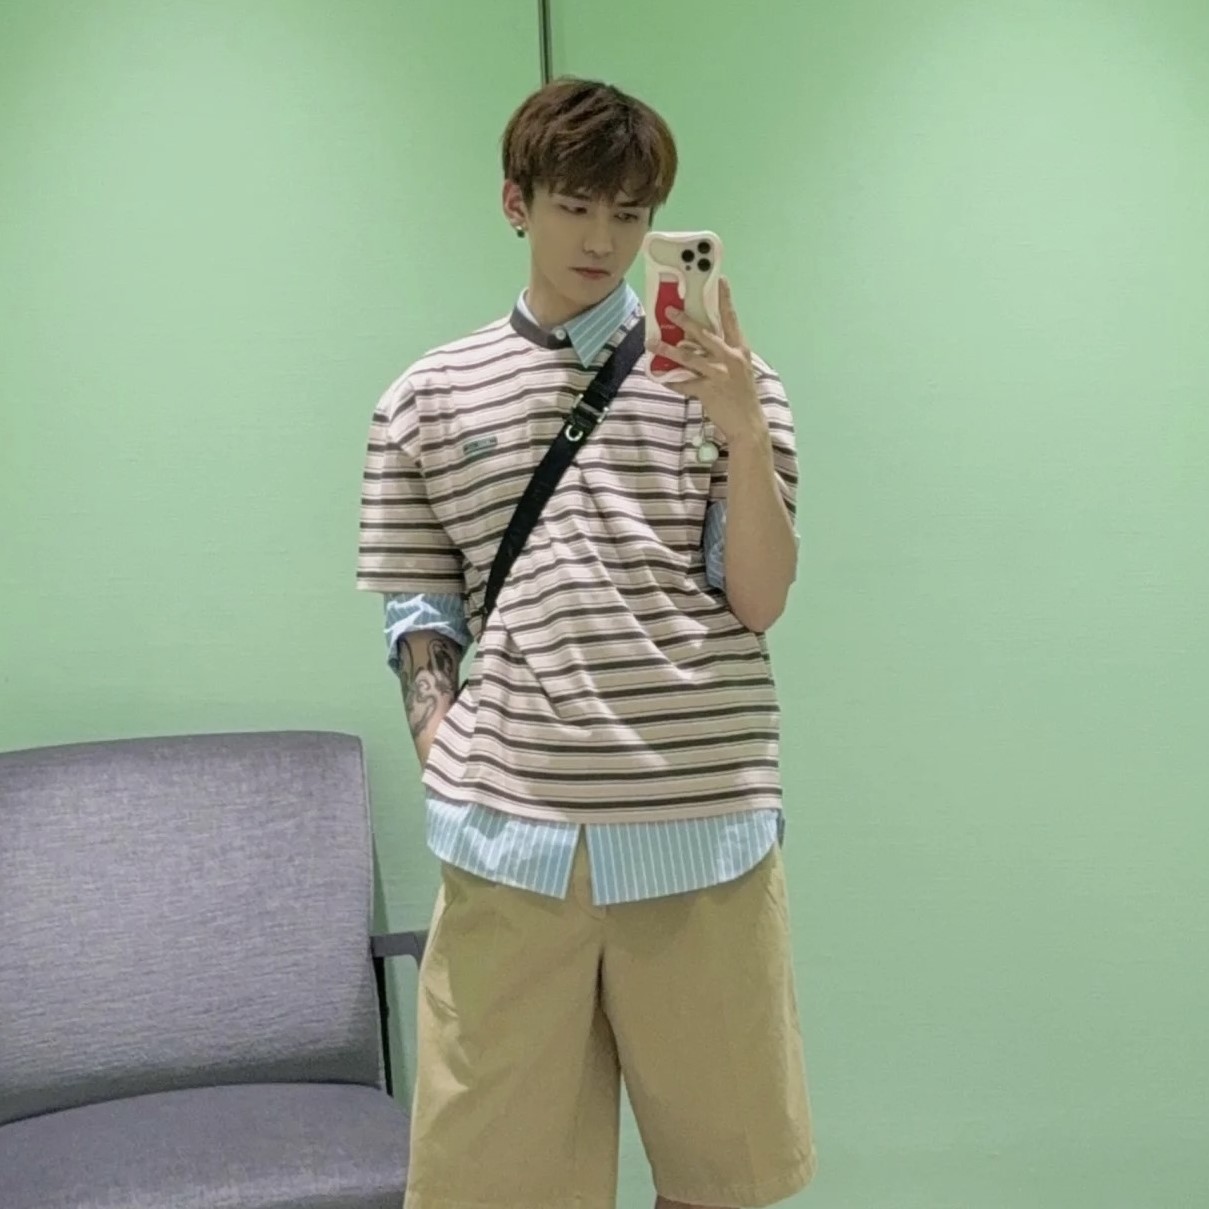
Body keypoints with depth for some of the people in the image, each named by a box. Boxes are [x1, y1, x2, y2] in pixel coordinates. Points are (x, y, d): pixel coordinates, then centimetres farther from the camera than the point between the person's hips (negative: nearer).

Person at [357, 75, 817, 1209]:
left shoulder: (723, 383, 7)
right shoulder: (428, 399, 10)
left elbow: (757, 601, 0)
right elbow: (421, 614, 13)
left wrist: (745, 433, -14)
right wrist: (447, 769, 0)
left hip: (700, 827, 0)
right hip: (508, 834, 1)